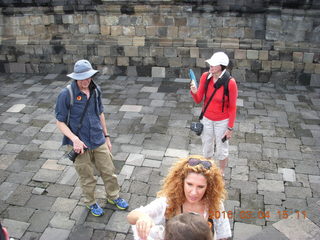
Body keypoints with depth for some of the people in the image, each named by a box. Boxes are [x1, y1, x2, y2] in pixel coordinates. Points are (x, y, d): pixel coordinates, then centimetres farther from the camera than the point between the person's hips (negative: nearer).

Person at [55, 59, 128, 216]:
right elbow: (60, 122, -12)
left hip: (99, 141, 4)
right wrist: (75, 139, -25)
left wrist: (106, 136, 14)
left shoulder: (95, 90, -3)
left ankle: (113, 196, 43)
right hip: (80, 144, -4)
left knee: (108, 171, 16)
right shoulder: (66, 95, -18)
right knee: (87, 178, 14)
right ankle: (91, 203, 40)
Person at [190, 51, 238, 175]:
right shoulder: (205, 77, -12)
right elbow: (198, 100, -4)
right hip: (206, 119, 3)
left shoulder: (230, 82, -23)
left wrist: (230, 128, -9)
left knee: (221, 151, 15)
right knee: (206, 148, 21)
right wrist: (194, 92, -26)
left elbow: (232, 107, -13)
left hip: (222, 121, -3)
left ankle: (221, 173, 41)